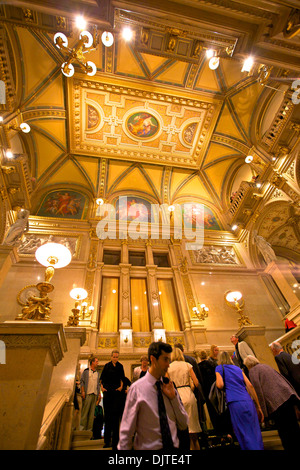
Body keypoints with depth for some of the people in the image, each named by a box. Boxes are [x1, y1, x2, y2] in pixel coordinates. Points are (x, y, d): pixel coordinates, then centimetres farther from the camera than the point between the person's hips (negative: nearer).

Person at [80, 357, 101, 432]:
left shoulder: (97, 373, 18)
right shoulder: (86, 371, 4)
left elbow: (98, 384, 18)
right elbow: (82, 382, -1)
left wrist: (99, 394, 10)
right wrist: (83, 392, -11)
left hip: (95, 394, 5)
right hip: (87, 394, -5)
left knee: (92, 412, 5)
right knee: (85, 411, -3)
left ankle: (89, 429, 11)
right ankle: (82, 428, 7)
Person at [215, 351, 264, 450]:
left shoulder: (219, 368, 10)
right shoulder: (238, 368, 23)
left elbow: (220, 385, -6)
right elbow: (250, 385, 15)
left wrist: (217, 380, 16)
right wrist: (258, 406, 18)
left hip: (236, 403, -5)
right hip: (249, 402, 5)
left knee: (245, 435, 0)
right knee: (255, 433, 12)